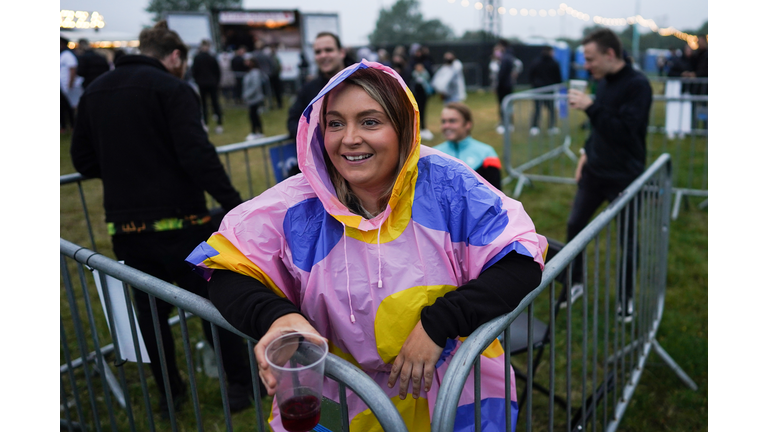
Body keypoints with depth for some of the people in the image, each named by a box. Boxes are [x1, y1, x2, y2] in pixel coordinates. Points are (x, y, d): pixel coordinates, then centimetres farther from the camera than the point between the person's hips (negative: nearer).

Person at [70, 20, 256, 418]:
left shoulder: (94, 91, 11)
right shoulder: (172, 88, -9)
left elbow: (82, 160, 14)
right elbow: (197, 155, -21)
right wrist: (233, 203, -19)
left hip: (125, 226, 6)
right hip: (179, 222, -5)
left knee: (150, 311, 18)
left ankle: (169, 393, 30)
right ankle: (241, 385, 21)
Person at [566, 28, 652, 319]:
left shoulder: (637, 85, -18)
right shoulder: (603, 82, 5)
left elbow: (624, 131, -27)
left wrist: (590, 107, -30)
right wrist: (587, 152, 10)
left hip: (624, 177, -7)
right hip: (595, 170, 7)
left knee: (628, 237, 7)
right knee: (575, 224, 10)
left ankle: (627, 297, 26)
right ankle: (575, 282, 28)